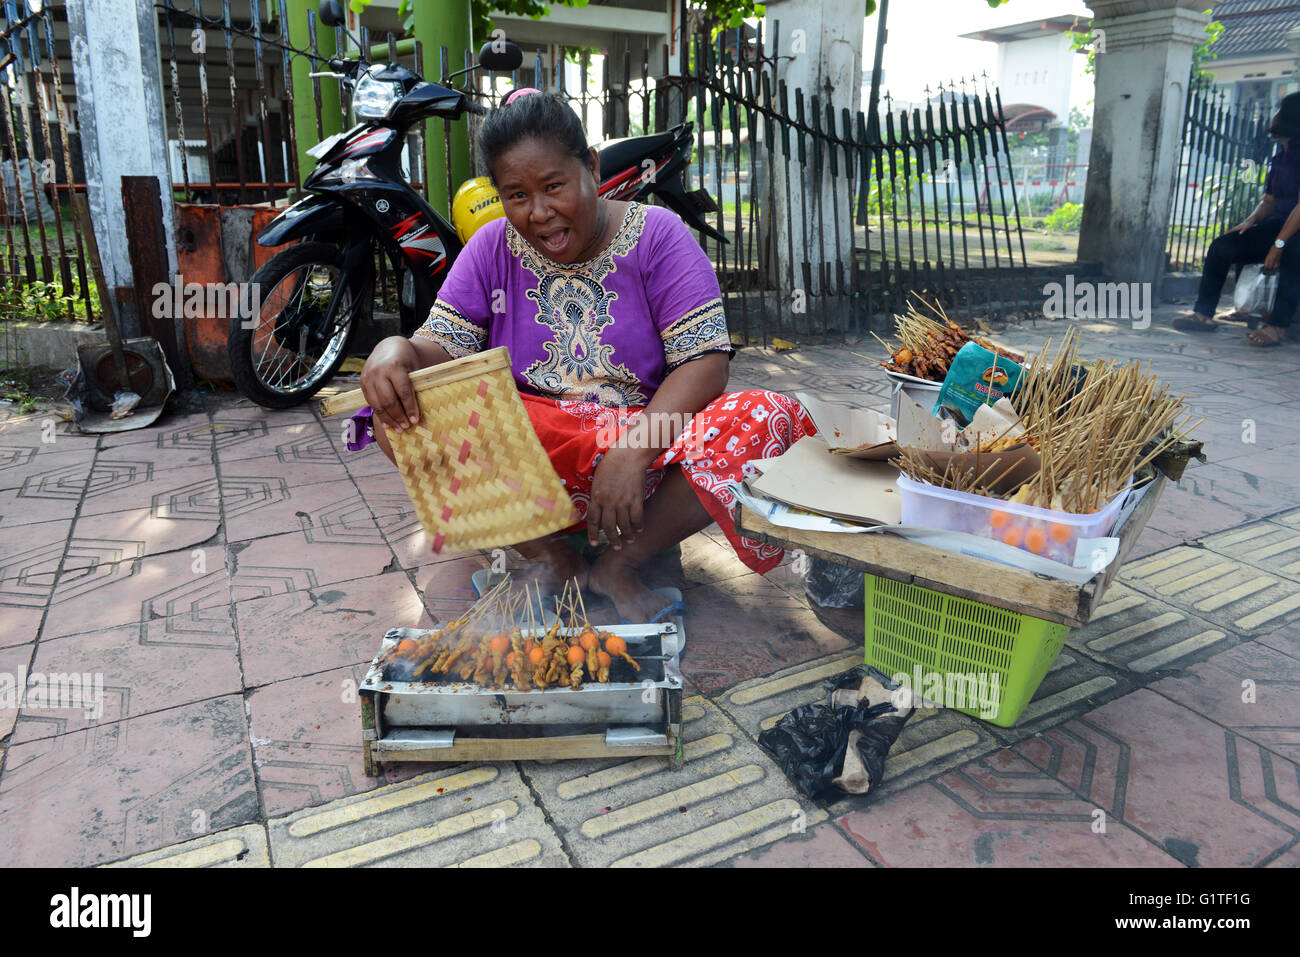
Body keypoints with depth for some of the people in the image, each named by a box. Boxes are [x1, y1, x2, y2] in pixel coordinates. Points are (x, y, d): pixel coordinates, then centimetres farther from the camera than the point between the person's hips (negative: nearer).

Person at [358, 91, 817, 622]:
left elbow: (705, 363, -11)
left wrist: (633, 451, -27)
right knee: (402, 413, -22)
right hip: (529, 449, 2)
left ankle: (619, 566, -13)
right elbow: (442, 347, -2)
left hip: (647, 435, -1)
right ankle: (554, 560, -14)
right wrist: (398, 351, -28)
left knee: (771, 420, -27)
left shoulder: (657, 234, -2)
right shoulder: (491, 249, 6)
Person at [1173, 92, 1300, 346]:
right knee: (1222, 246, -8)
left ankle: (1277, 326, -40)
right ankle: (1204, 313, -8)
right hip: (1279, 225, 8)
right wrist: (1249, 222, -2)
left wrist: (1279, 244, -26)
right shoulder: (1279, 158, 14)